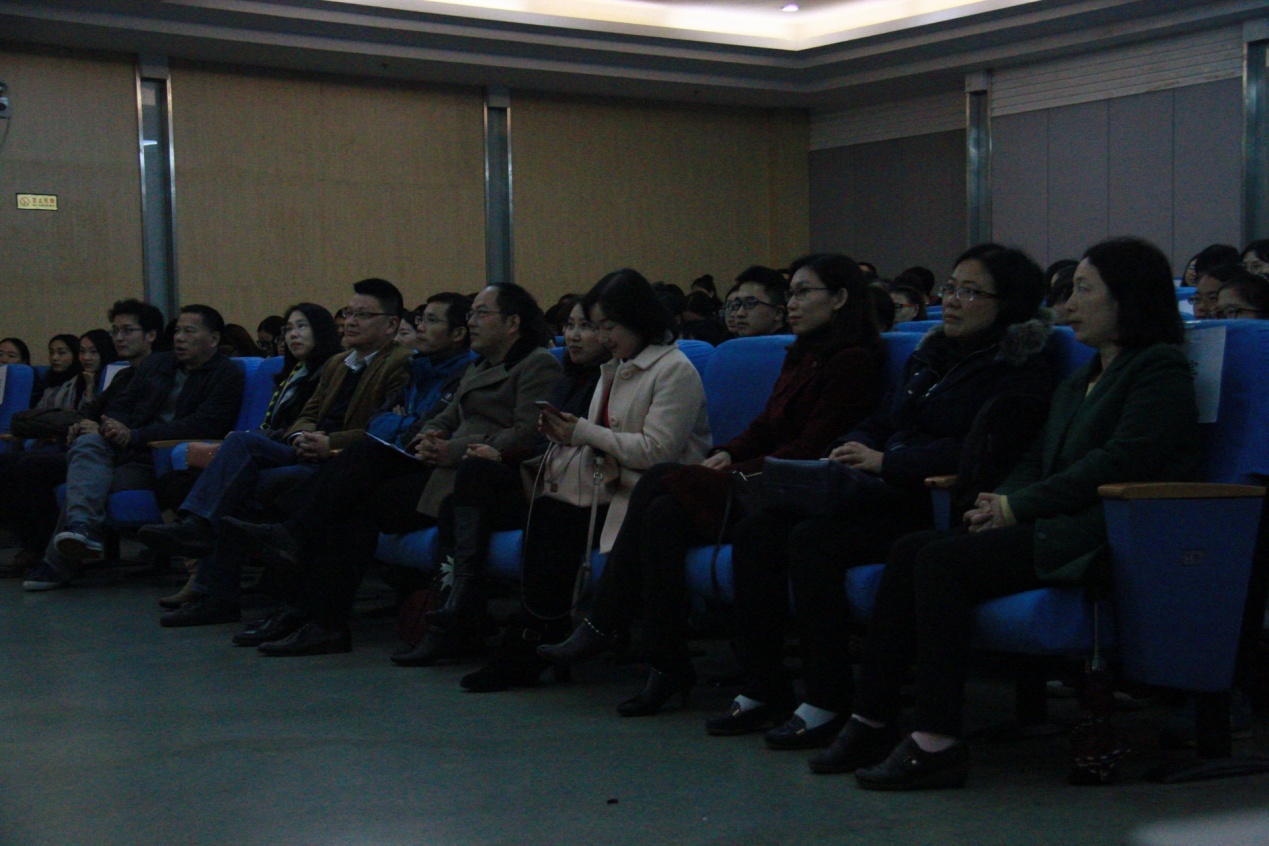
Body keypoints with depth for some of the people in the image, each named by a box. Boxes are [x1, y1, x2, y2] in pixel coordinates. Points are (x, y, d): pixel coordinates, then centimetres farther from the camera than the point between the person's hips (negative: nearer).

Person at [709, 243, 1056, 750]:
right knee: (757, 531, -9)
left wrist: (885, 461, -19)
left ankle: (828, 703, -20)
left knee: (813, 539, -29)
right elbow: (880, 423, 26)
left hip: (936, 507, -8)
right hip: (885, 494, 9)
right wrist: (847, 452, 2)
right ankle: (762, 691, -5)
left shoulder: (1021, 370, -4)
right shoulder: (930, 356, 23)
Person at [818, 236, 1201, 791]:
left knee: (942, 559, -25)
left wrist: (1017, 506, -14)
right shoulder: (1079, 382, 26)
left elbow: (1120, 463, -16)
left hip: (1104, 538, -9)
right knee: (909, 552, -10)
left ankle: (938, 742, -25)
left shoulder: (1159, 370, -3)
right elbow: (1038, 461, 22)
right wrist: (999, 501, -1)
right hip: (1052, 525, 9)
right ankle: (872, 721, -12)